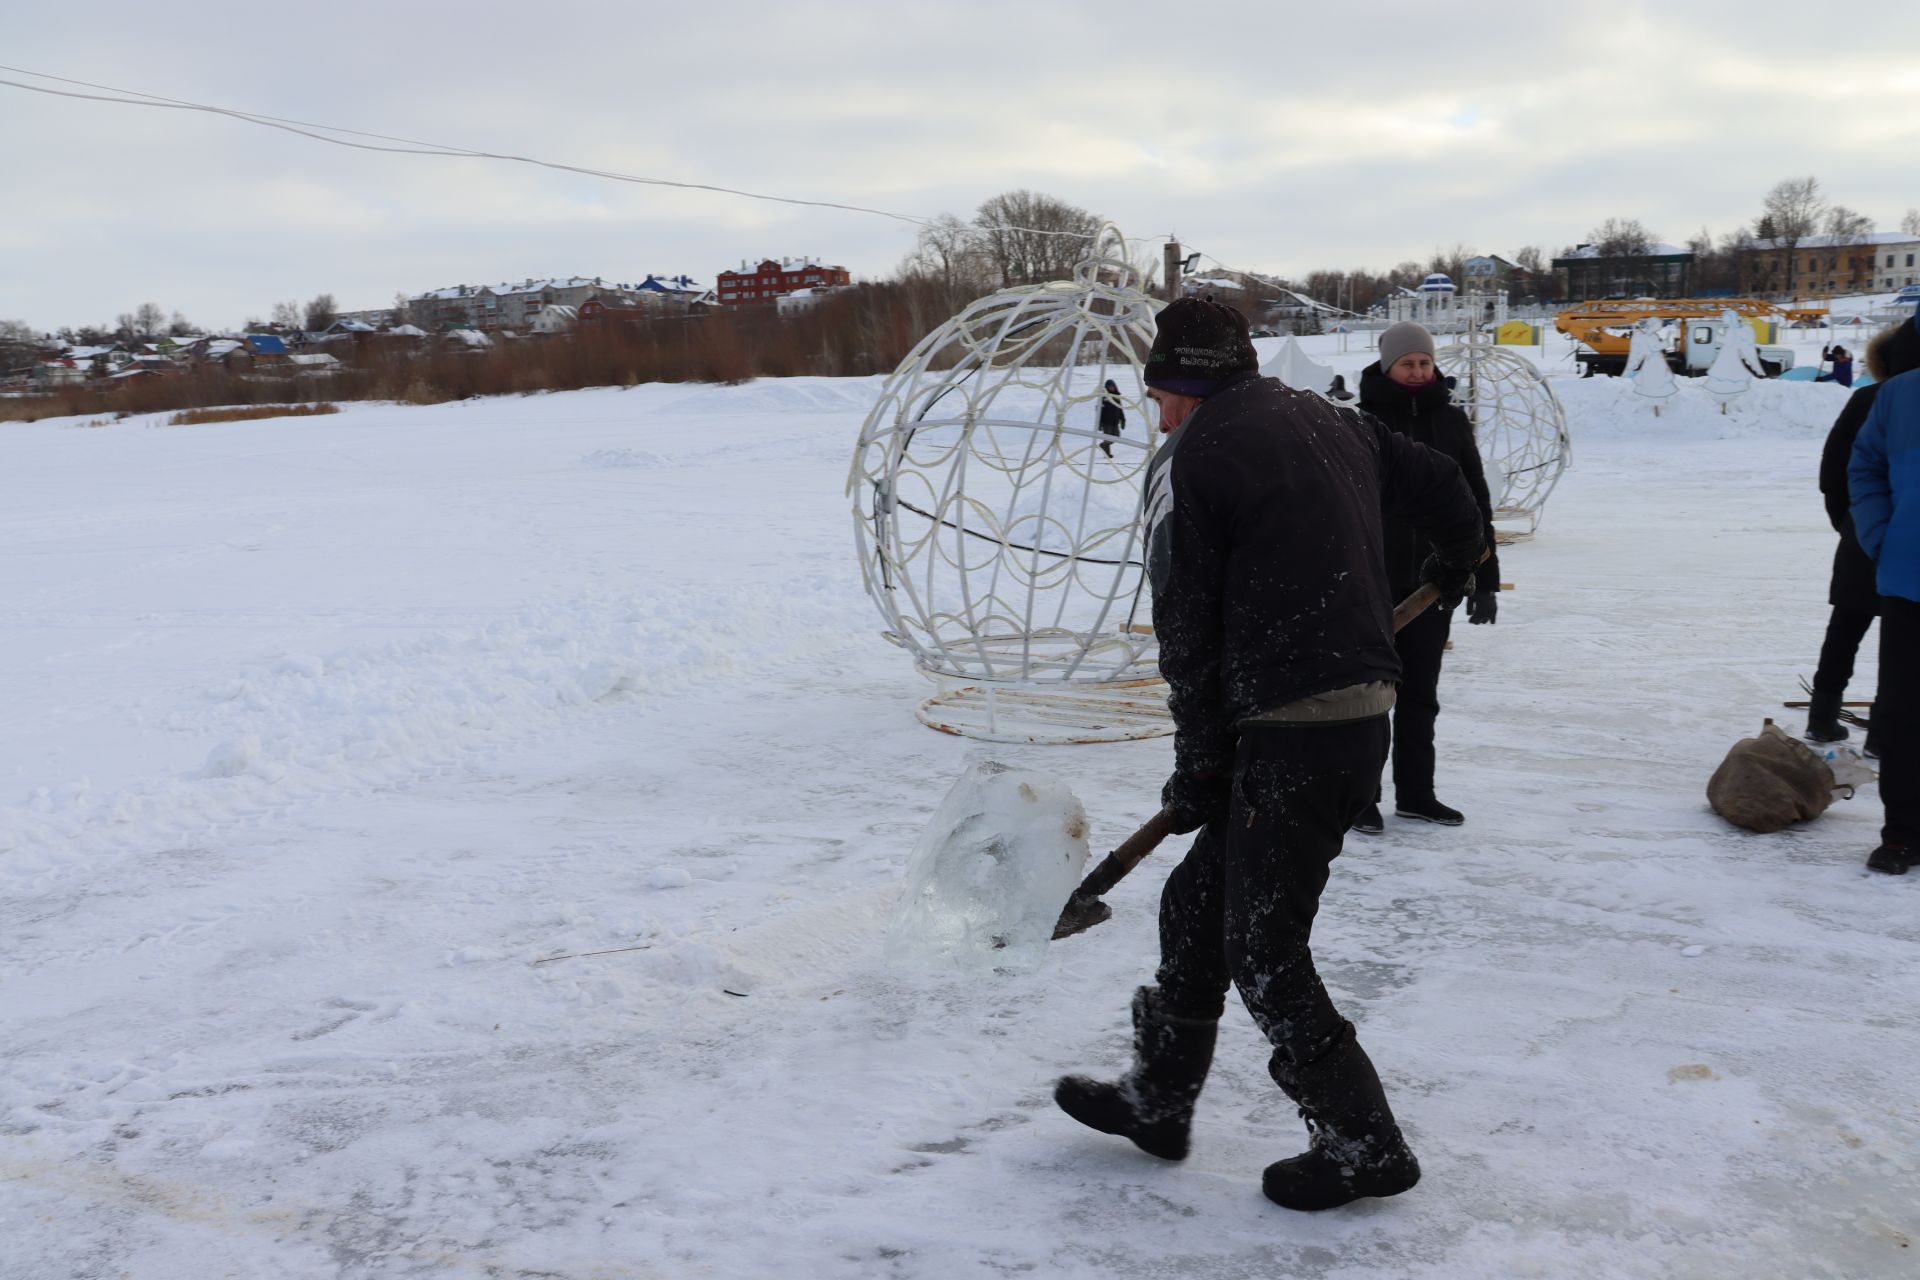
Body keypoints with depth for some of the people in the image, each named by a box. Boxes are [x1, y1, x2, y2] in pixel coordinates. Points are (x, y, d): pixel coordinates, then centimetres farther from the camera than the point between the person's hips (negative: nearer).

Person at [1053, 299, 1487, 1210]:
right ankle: (1156, 1101, 30)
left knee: (1264, 953, 3)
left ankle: (1363, 1144, 14)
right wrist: (1456, 561, 46)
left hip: (1293, 730, -9)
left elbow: (1188, 634, -9)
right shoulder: (1328, 421, 13)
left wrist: (1200, 761, 1)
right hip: (1363, 712, 9)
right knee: (1198, 905, 17)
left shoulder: (1189, 462, -9)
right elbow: (1436, 483, 25)